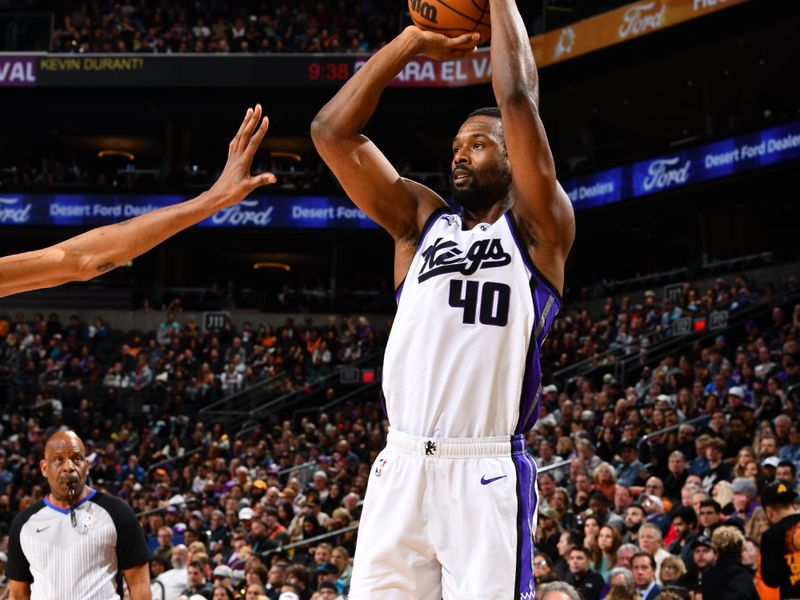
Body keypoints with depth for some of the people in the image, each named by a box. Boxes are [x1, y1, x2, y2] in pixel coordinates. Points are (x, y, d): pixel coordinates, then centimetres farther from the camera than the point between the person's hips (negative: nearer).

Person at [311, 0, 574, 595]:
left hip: (487, 477, -4)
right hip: (401, 468, 4)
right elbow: (332, 131, 11)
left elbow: (518, 101, -5)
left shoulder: (538, 229, 7)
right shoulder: (421, 221, 19)